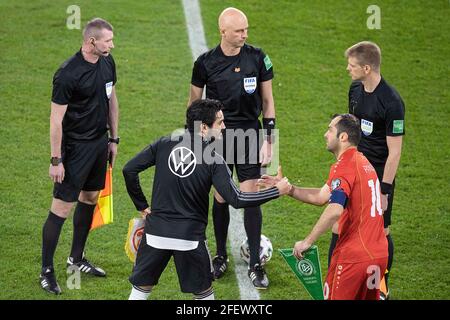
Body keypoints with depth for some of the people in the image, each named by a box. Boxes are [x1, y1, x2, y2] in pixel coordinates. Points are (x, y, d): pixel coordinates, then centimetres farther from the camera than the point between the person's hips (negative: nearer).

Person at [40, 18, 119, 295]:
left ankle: (77, 258, 33)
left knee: (90, 198, 17)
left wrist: (114, 139, 17)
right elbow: (56, 119, -18)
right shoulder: (68, 74, -22)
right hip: (76, 146, -8)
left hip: (100, 142, 8)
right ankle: (47, 271, 5)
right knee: (62, 207, -4)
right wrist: (56, 160, -15)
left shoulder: (107, 63, 2)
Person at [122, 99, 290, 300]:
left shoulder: (164, 145, -1)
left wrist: (142, 206, 10)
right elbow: (236, 199, -16)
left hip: (156, 232, 3)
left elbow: (129, 170, -2)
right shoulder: (213, 160, -10)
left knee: (141, 288, 15)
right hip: (190, 237, -2)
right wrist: (277, 191, -8)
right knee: (204, 292, 17)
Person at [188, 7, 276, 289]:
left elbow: (268, 101, 4)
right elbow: (194, 104, 8)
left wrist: (269, 141, 0)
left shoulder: (257, 58, -4)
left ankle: (255, 265, 3)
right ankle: (221, 257, 23)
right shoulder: (206, 63, -5)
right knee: (220, 197, 6)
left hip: (249, 133, 0)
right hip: (217, 135, 0)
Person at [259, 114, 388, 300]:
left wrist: (307, 242, -23)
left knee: (335, 296, 3)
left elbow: (335, 210, -29)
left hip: (354, 256, -8)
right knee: (368, 297, 17)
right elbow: (321, 197, 19)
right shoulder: (363, 162, 15)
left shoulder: (344, 166, -14)